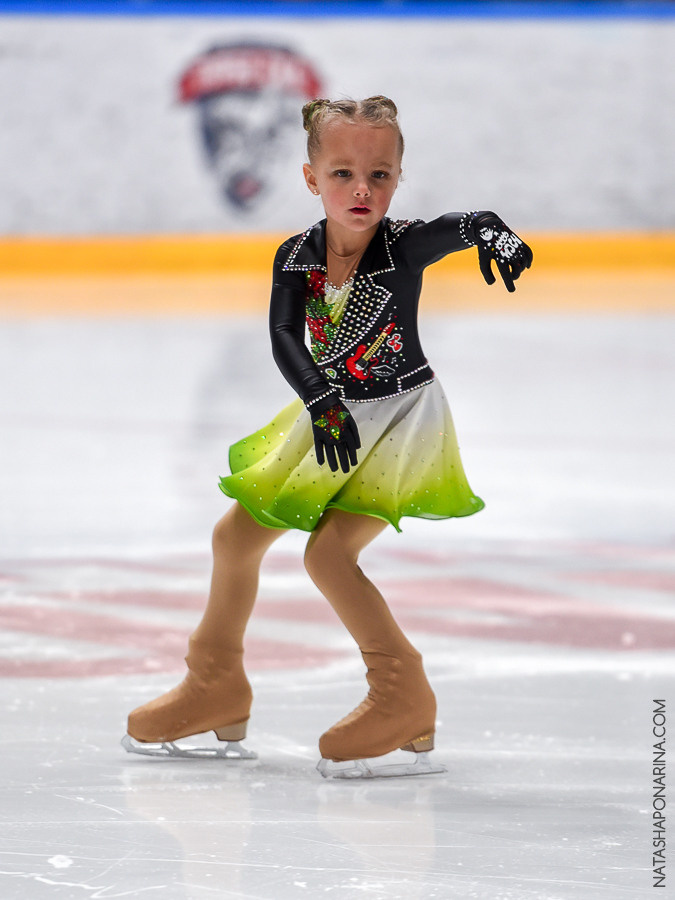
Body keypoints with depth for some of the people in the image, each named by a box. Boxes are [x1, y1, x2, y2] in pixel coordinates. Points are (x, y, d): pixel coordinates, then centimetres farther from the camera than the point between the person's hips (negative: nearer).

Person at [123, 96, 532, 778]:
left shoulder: (405, 244, -19)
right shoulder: (298, 257, -10)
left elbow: (468, 223, -35)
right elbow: (285, 338, -22)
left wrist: (496, 235, -60)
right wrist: (322, 404, -39)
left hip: (401, 415, -6)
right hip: (330, 415, 6)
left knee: (330, 549, -22)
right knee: (238, 534, 12)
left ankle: (403, 695, -12)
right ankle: (216, 686, 31)